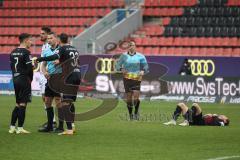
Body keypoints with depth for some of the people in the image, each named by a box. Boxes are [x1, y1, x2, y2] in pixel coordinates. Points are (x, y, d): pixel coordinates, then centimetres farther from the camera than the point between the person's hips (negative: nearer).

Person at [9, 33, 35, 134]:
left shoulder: (13, 52, 12)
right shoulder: (26, 52, -12)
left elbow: (12, 66, 15)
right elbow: (29, 68, -15)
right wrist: (31, 79, 0)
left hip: (15, 80, 8)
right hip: (24, 80, -8)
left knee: (18, 104, 16)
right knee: (23, 104, -3)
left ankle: (12, 127, 14)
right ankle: (20, 128, -3)